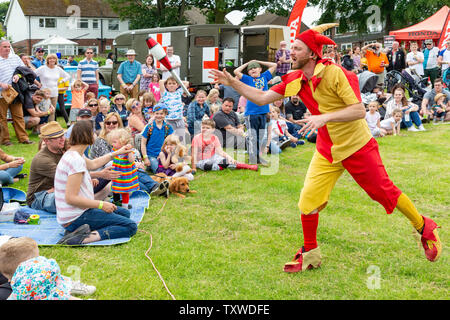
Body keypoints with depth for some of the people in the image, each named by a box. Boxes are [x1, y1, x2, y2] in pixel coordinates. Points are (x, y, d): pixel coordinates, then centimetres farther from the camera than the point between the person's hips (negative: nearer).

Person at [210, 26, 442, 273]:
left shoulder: (335, 73, -21)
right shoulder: (295, 80, -3)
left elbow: (359, 110, -26)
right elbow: (262, 98, 2)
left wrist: (325, 117, -37)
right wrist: (232, 83, -5)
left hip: (358, 147, -5)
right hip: (326, 151, 5)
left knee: (385, 193, 4)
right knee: (308, 202, -4)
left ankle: (424, 228, 30)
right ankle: (310, 255, 17)